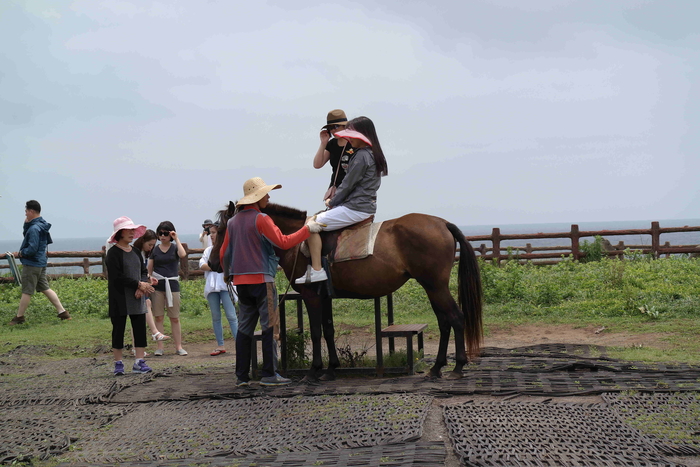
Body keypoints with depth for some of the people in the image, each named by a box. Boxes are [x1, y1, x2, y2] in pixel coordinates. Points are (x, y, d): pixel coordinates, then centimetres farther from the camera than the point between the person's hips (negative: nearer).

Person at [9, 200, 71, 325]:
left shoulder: (34, 228, -21)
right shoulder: (42, 225, 9)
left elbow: (32, 249, -25)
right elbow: (27, 236, 22)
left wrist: (21, 253, -7)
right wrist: (26, 224, 5)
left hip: (31, 264, -9)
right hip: (41, 263, 9)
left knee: (26, 291, 2)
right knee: (45, 288, 12)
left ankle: (19, 317, 14)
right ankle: (62, 312, 9)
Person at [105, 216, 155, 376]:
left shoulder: (135, 252, 13)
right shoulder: (113, 253, -8)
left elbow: (143, 272, 11)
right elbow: (117, 277, -16)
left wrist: (142, 287, -9)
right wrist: (139, 284, -17)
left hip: (137, 298, 6)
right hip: (119, 299, -6)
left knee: (140, 328, 1)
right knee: (118, 329, 2)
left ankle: (139, 362, 6)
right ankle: (118, 363, 10)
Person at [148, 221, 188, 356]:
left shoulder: (175, 248, 4)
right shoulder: (154, 250, 8)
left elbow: (183, 254, -20)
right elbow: (149, 269, 9)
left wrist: (176, 239, -12)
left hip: (172, 285, -1)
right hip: (157, 285, 1)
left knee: (175, 318, 2)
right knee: (159, 318, 2)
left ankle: (178, 347, 7)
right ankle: (160, 347, 7)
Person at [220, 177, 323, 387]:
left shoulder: (232, 222, 11)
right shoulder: (261, 219, -11)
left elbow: (224, 253, 15)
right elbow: (283, 242, -15)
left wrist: (228, 273, 31)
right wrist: (307, 229, -7)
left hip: (240, 281, 7)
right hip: (261, 280, -7)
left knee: (244, 328, 10)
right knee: (269, 326, -1)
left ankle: (241, 375, 11)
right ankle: (268, 374, -1)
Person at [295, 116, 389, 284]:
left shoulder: (361, 156, -16)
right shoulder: (373, 155, 15)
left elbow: (348, 185, -15)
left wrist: (331, 202, 0)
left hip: (355, 208, -11)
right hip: (367, 206, 11)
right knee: (320, 219, 25)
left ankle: (316, 270, -13)